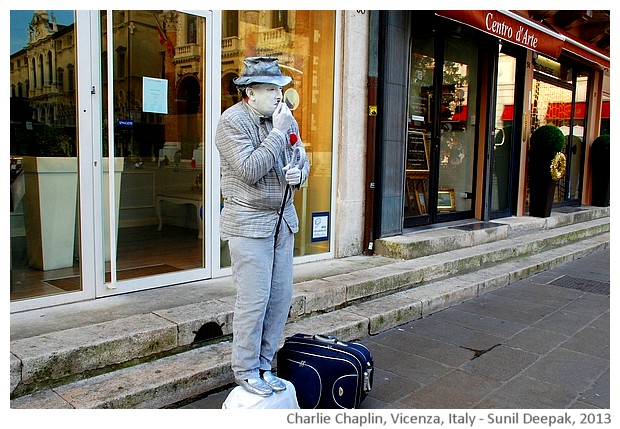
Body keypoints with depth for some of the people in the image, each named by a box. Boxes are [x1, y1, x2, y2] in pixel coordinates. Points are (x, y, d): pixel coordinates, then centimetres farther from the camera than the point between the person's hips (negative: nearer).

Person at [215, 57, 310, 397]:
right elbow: (249, 171, -22)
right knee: (254, 299, -4)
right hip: (249, 222, -7)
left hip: (283, 219, 7)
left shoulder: (286, 119, 10)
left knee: (281, 297, 9)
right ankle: (245, 371, 15)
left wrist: (299, 173, -5)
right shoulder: (232, 121, -11)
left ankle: (263, 364, 26)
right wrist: (278, 132, -19)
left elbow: (302, 161, 19)